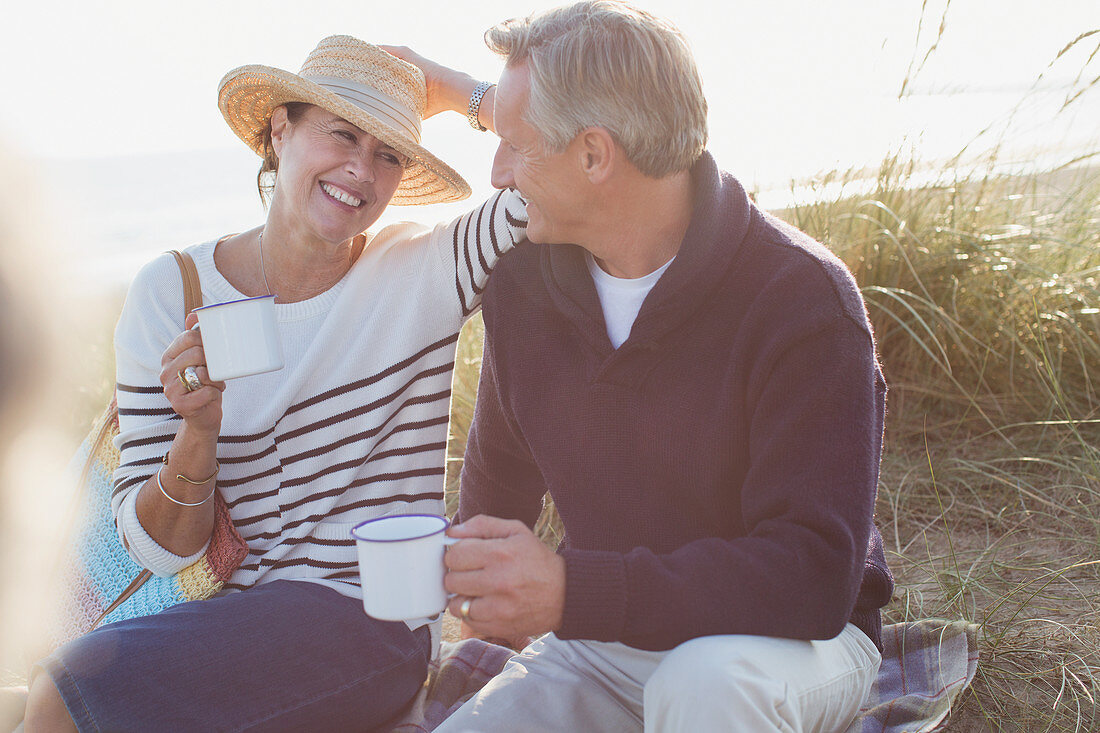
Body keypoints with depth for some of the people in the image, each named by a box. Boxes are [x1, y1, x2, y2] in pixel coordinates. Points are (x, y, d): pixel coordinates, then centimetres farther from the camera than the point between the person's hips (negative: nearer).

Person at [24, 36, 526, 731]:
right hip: (228, 615, 3)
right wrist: (199, 432, -21)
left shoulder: (423, 272, -5)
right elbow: (160, 549, -1)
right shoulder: (168, 294, -1)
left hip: (367, 616, -3)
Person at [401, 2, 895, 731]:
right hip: (603, 641, 5)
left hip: (793, 637, -4)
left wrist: (573, 591, -37)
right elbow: (500, 477, 17)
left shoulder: (801, 298, -22)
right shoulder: (523, 286, -4)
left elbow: (813, 575, -28)